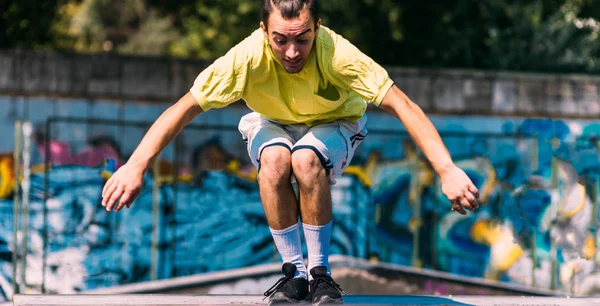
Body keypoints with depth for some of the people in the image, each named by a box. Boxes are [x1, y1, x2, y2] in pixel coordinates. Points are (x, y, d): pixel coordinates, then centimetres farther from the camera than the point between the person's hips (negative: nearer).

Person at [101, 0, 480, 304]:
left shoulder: (336, 53, -35)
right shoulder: (247, 57, -32)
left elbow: (404, 106, -38)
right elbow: (183, 109, -28)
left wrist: (448, 171, -48)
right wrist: (134, 167, -37)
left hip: (333, 125, -1)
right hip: (272, 126, 1)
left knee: (306, 159, -35)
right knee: (275, 159, -34)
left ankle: (320, 273, -18)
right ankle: (294, 271, -18)